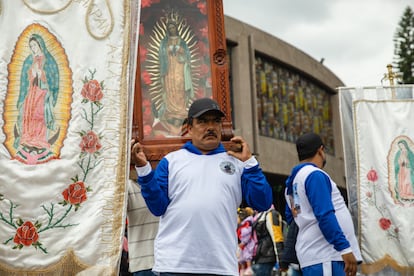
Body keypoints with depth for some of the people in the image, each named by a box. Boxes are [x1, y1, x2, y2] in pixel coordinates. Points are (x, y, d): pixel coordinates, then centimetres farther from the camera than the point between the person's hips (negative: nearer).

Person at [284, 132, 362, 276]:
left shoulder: (293, 180, 19)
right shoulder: (315, 175, -8)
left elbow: (291, 219, 27)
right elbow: (325, 216, -18)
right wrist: (345, 248, -20)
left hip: (311, 256, 9)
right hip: (325, 257, -9)